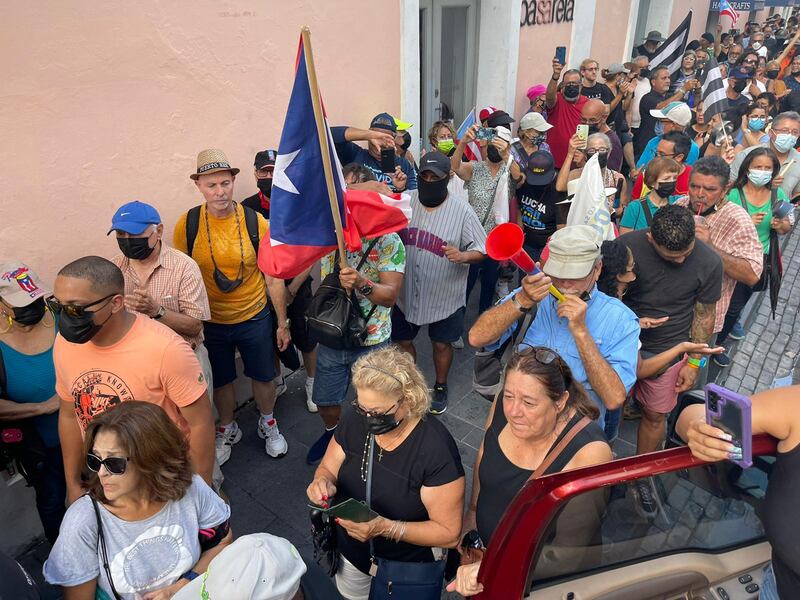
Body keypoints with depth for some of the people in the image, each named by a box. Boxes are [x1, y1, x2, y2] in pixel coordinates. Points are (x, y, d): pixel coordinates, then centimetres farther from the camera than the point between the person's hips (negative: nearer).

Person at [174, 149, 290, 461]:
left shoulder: (256, 222, -14)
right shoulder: (186, 224, -12)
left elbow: (273, 279, -6)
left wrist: (283, 323, -1)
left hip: (254, 318, 0)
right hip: (209, 322, 1)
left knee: (263, 376, 17)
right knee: (220, 381, 19)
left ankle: (268, 424, 46)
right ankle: (228, 429, 47)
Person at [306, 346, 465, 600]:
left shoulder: (436, 448, -33)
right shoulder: (355, 420, -18)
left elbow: (449, 533, -26)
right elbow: (327, 469, -2)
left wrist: (386, 528, -38)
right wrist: (323, 482, -26)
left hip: (405, 567, -4)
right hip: (350, 552, 5)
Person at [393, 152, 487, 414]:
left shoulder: (462, 211, -13)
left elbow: (481, 250, -10)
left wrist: (462, 256, -30)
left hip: (444, 296, -2)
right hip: (406, 292, 3)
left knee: (441, 344, 17)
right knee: (401, 341, 17)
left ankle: (440, 387, 43)